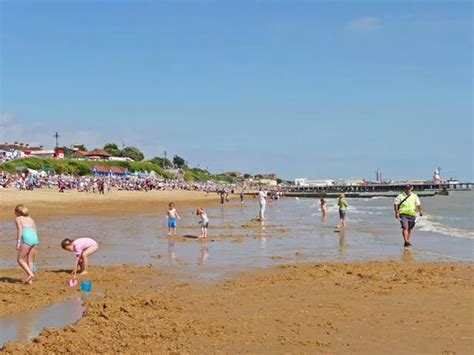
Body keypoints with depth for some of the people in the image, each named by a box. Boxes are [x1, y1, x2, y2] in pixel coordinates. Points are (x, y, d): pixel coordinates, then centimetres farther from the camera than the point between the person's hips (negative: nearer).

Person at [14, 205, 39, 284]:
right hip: (35, 239, 6)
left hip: (26, 239, -6)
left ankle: (30, 274, -15)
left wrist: (18, 243, -8)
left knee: (20, 259, 2)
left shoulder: (18, 219, 13)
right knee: (30, 261, 11)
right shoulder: (31, 219, 28)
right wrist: (35, 246, 23)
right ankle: (30, 280, 6)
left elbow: (20, 229, -4)